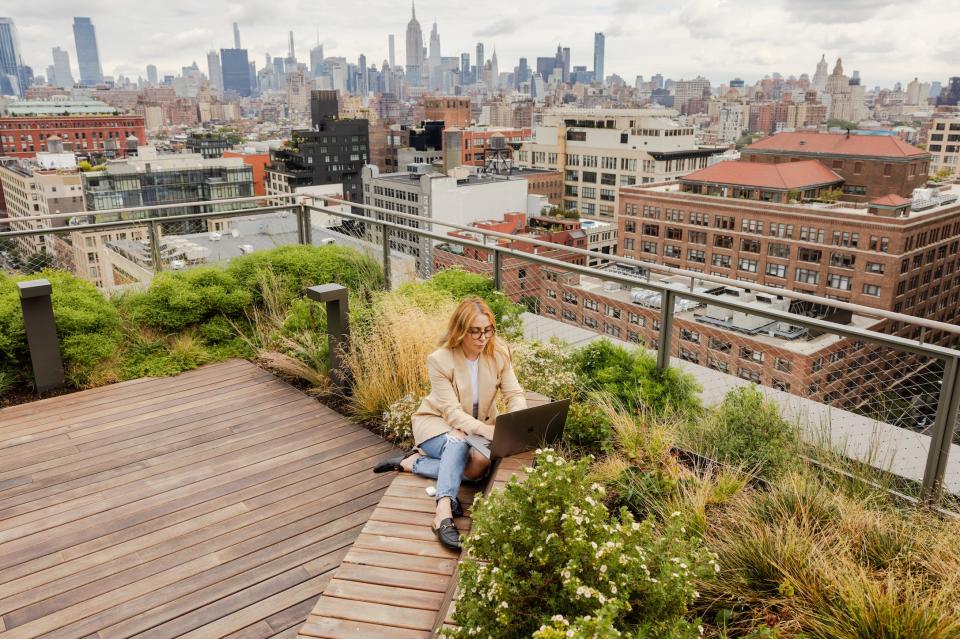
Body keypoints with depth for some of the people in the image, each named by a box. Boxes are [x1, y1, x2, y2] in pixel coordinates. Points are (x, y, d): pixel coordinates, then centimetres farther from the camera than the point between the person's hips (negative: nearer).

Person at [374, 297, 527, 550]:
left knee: (480, 463, -29)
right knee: (457, 443, -38)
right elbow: (452, 412, -25)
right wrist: (484, 429, -43)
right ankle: (443, 512, -44)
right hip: (438, 422, -3)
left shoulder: (499, 352, -11)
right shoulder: (440, 360, -21)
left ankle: (412, 463, -14)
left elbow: (515, 394, -10)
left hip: (481, 424, 4)